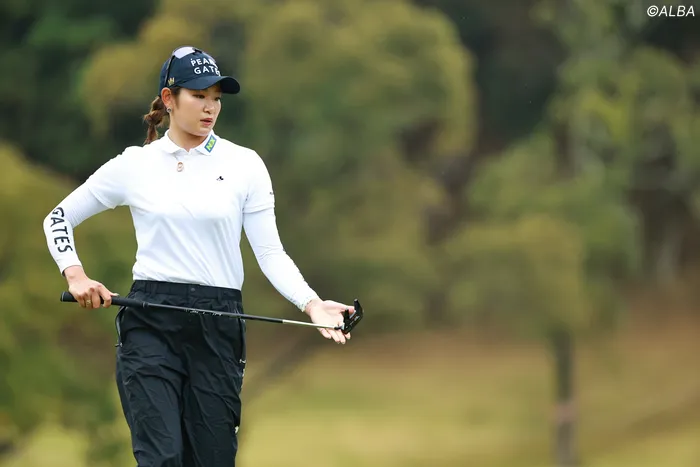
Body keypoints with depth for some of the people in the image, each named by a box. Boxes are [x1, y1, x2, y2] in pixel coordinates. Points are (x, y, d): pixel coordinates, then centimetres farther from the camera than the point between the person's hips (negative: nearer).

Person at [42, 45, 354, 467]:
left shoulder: (244, 164, 5)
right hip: (151, 324, -1)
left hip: (218, 326, 1)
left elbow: (271, 253, 0)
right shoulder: (134, 165, 4)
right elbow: (59, 218, 14)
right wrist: (75, 274, -3)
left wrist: (311, 303, -15)